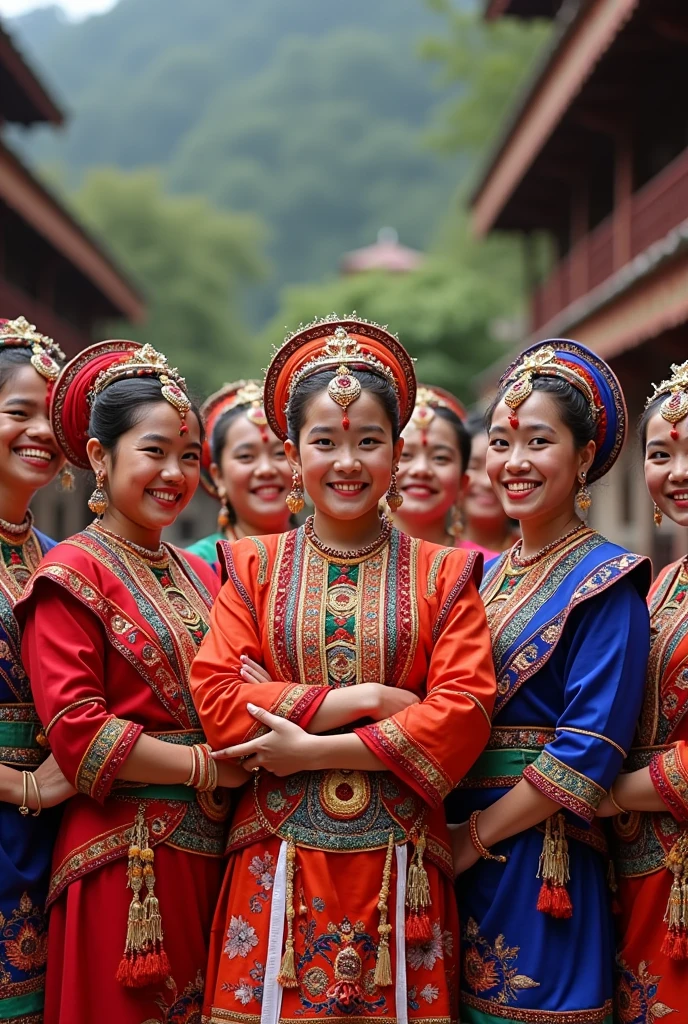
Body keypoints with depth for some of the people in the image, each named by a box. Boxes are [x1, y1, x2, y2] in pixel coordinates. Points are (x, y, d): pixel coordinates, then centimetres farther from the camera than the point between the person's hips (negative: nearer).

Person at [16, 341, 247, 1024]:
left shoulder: (197, 576, 15)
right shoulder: (73, 574, -6)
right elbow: (74, 728, -15)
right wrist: (205, 767, -13)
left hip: (207, 848, 6)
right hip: (126, 854, -6)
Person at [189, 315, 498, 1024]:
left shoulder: (441, 575, 5)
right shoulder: (254, 568, 7)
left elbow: (465, 712, -7)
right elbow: (216, 700, -5)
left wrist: (315, 749, -12)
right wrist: (367, 700, -11)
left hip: (399, 870, 0)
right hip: (278, 868, 0)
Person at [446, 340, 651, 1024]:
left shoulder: (605, 582, -10)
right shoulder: (487, 576, 10)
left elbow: (589, 752, -17)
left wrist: (475, 838, -14)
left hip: (541, 860, -6)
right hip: (456, 857, 6)